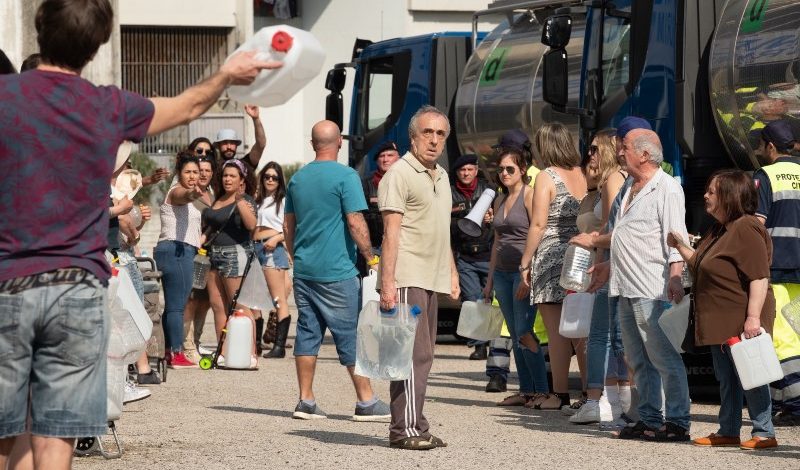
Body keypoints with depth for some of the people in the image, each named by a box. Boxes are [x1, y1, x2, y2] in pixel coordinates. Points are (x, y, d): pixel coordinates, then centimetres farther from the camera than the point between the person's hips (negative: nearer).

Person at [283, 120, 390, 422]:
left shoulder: (298, 178, 10)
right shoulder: (346, 176, -10)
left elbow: (288, 225, 16)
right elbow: (355, 222, -15)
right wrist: (370, 258, -7)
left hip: (304, 270, 6)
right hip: (337, 272, -6)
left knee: (307, 332, 8)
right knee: (351, 335, -1)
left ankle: (306, 401, 7)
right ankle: (366, 402, 2)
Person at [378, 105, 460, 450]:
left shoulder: (440, 176, 19)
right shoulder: (400, 174, -8)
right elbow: (391, 231, -14)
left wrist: (452, 272, 22)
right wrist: (387, 282, -20)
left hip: (431, 279, 9)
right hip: (407, 278, -9)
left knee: (422, 354, 9)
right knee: (415, 353, -13)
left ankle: (412, 426, 13)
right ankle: (407, 428, -13)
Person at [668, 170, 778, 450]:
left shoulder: (745, 229, -17)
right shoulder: (718, 231, 17)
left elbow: (759, 277, -23)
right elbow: (700, 266, 30)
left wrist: (753, 316, -28)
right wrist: (680, 247, 15)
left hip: (743, 323, -10)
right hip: (721, 322, 10)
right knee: (726, 379, 15)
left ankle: (764, 433, -2)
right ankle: (728, 432, 22)